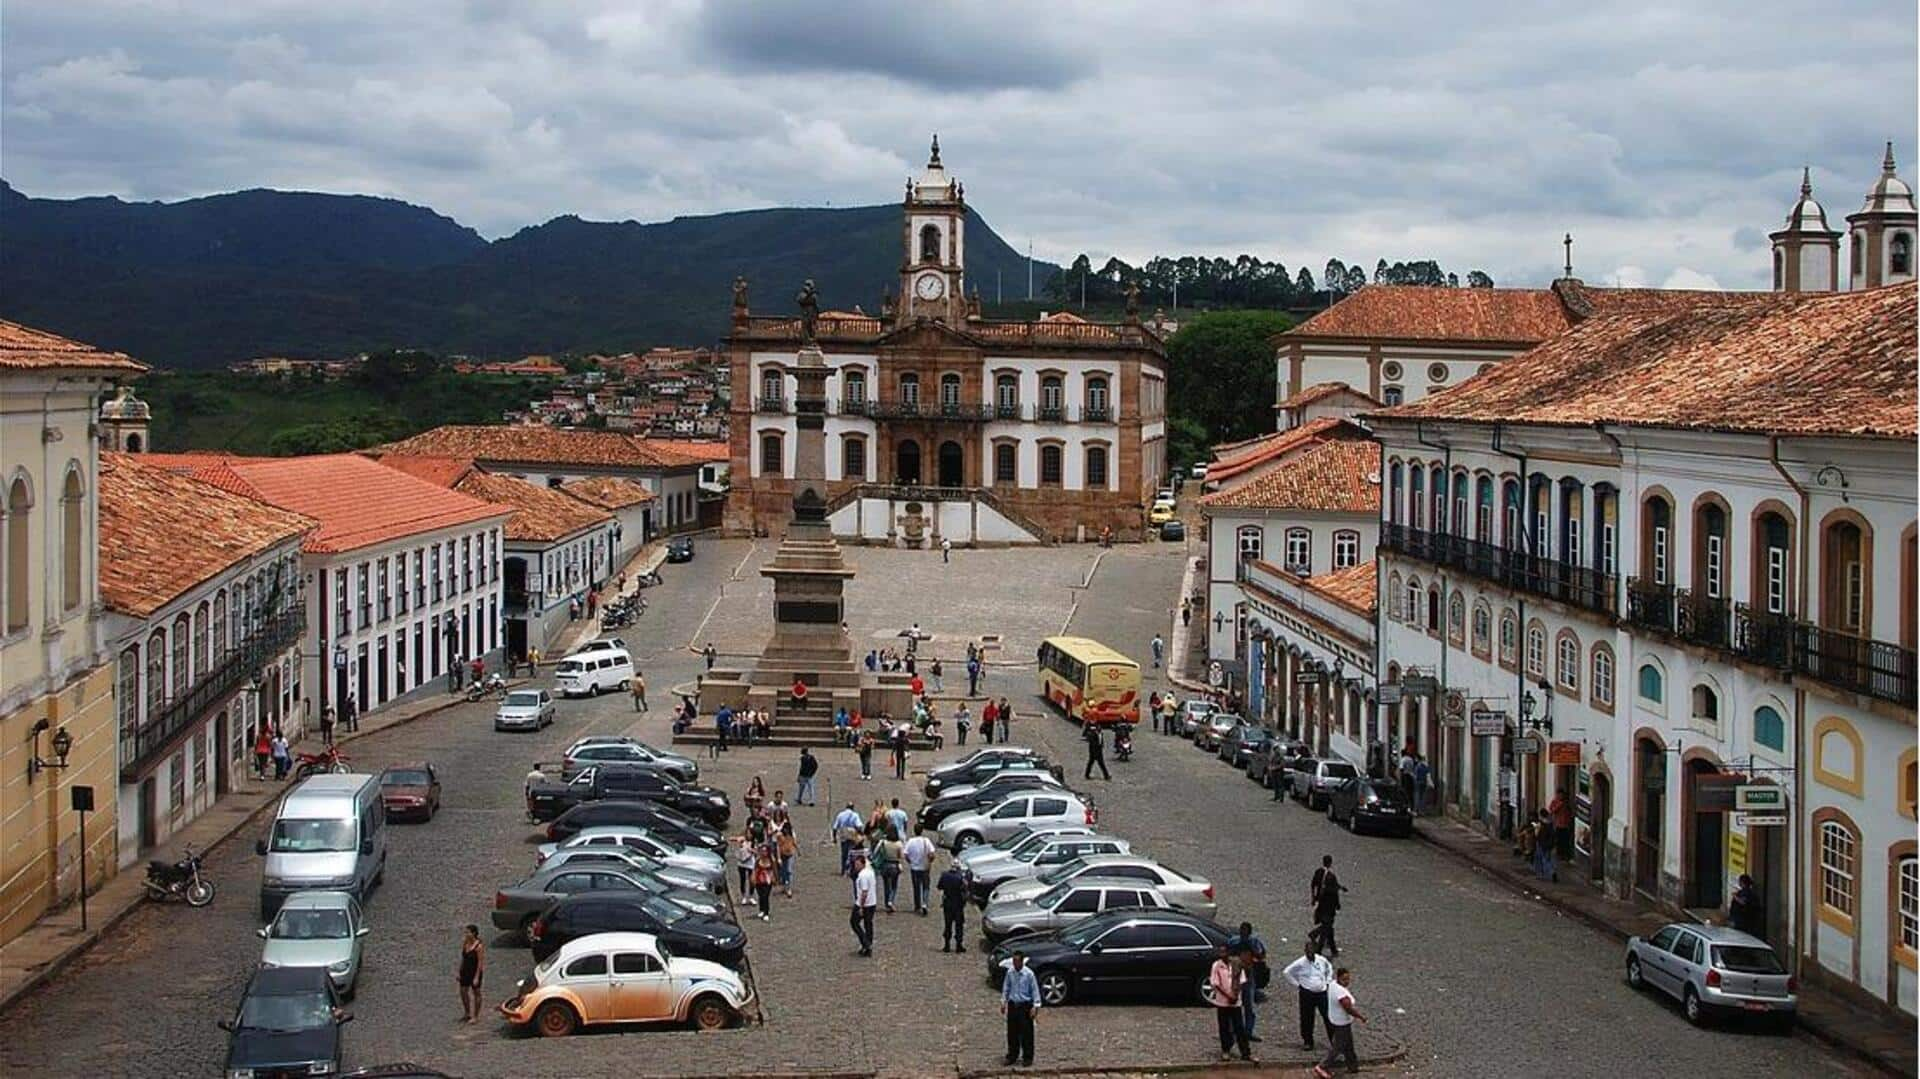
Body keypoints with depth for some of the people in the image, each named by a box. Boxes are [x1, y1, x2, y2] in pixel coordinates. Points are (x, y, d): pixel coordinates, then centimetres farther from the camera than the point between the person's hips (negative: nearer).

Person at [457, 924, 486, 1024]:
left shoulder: (479, 946, -19)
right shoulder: (464, 943, 1)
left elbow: (480, 962, -17)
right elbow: (463, 958, 10)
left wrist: (477, 977, -18)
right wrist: (459, 972, 11)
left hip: (475, 971, -7)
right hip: (465, 971, 7)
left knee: (475, 993, 6)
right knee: (463, 991, 13)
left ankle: (475, 1016, 18)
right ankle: (467, 1013, 31)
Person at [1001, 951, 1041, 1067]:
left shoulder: (1029, 974, -14)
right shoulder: (1010, 973, -1)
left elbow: (1035, 990, -10)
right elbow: (1006, 988, 11)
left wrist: (1035, 1006, -12)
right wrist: (1003, 1002, 9)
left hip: (1025, 1006, -4)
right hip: (1012, 1005, 4)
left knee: (1026, 1033, 2)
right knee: (1012, 1032, 11)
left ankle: (1027, 1058, 14)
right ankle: (1012, 1056, 24)